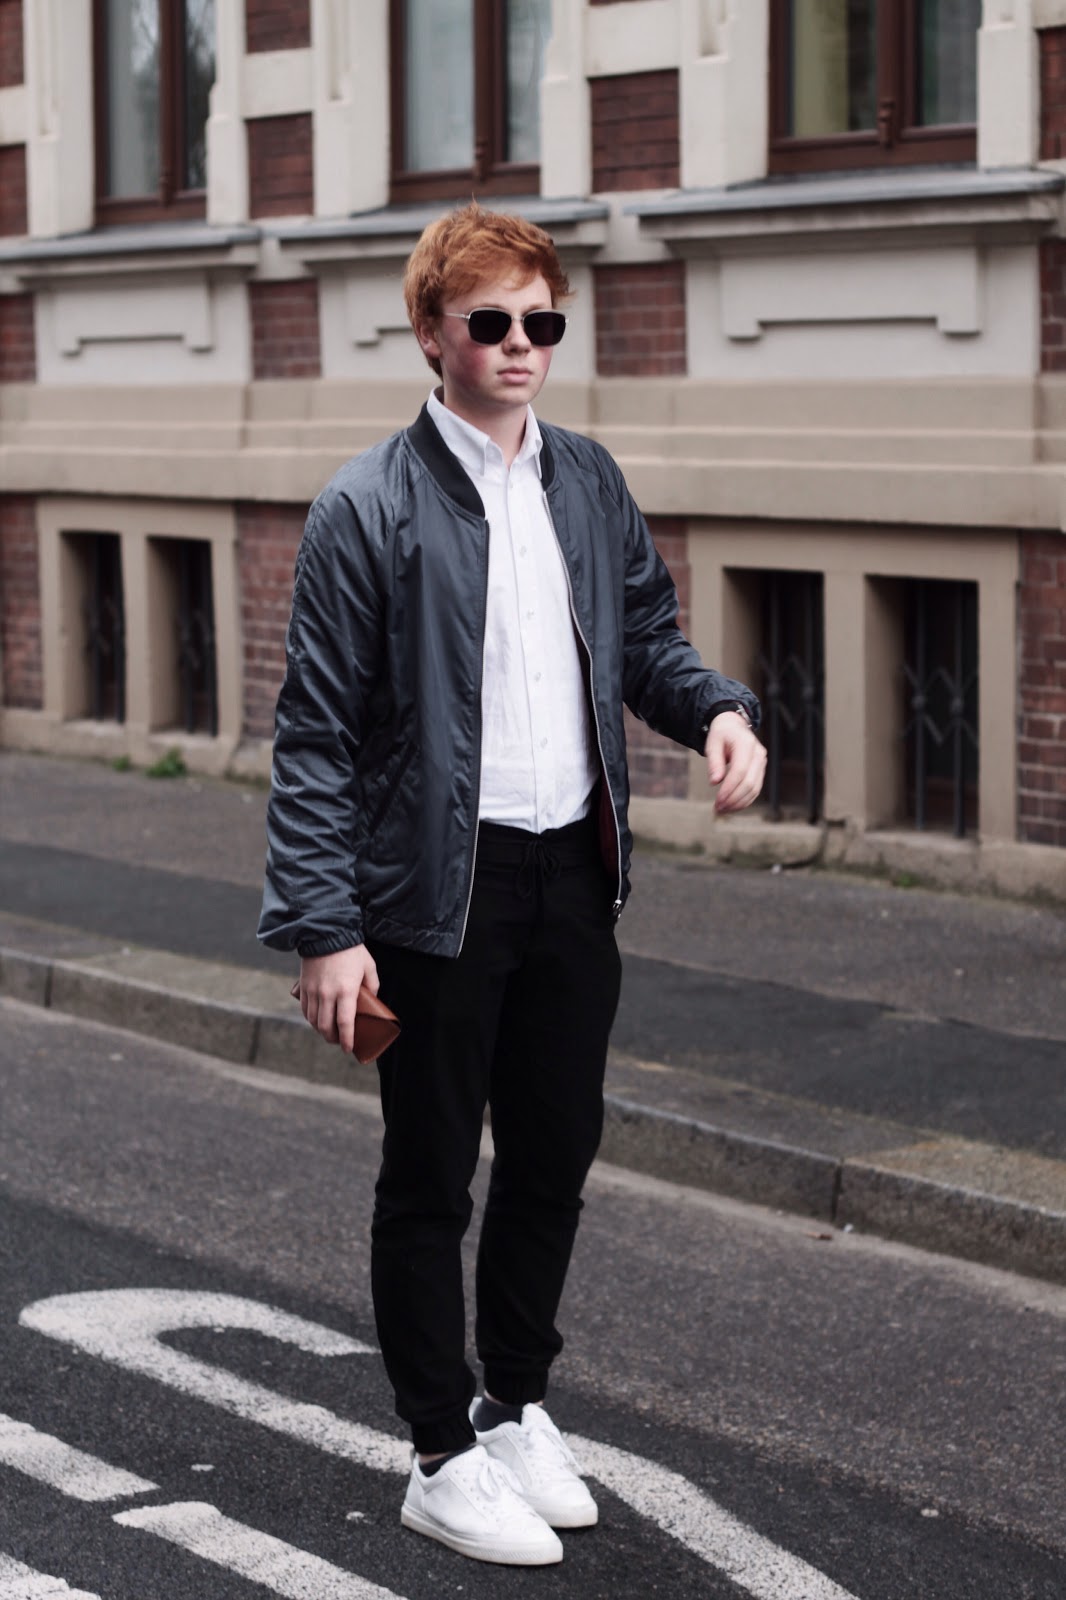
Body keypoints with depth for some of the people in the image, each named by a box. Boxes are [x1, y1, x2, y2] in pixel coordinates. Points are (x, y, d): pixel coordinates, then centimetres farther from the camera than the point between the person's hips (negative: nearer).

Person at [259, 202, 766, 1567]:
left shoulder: (589, 482, 7)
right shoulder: (369, 506, -10)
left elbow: (644, 633, 18)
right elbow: (316, 735, -11)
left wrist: (716, 709, -5)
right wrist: (324, 928, -16)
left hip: (573, 879, 6)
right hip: (439, 889, -5)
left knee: (554, 1157, 15)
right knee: (431, 1181, 6)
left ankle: (517, 1403, 35)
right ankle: (444, 1460, 19)